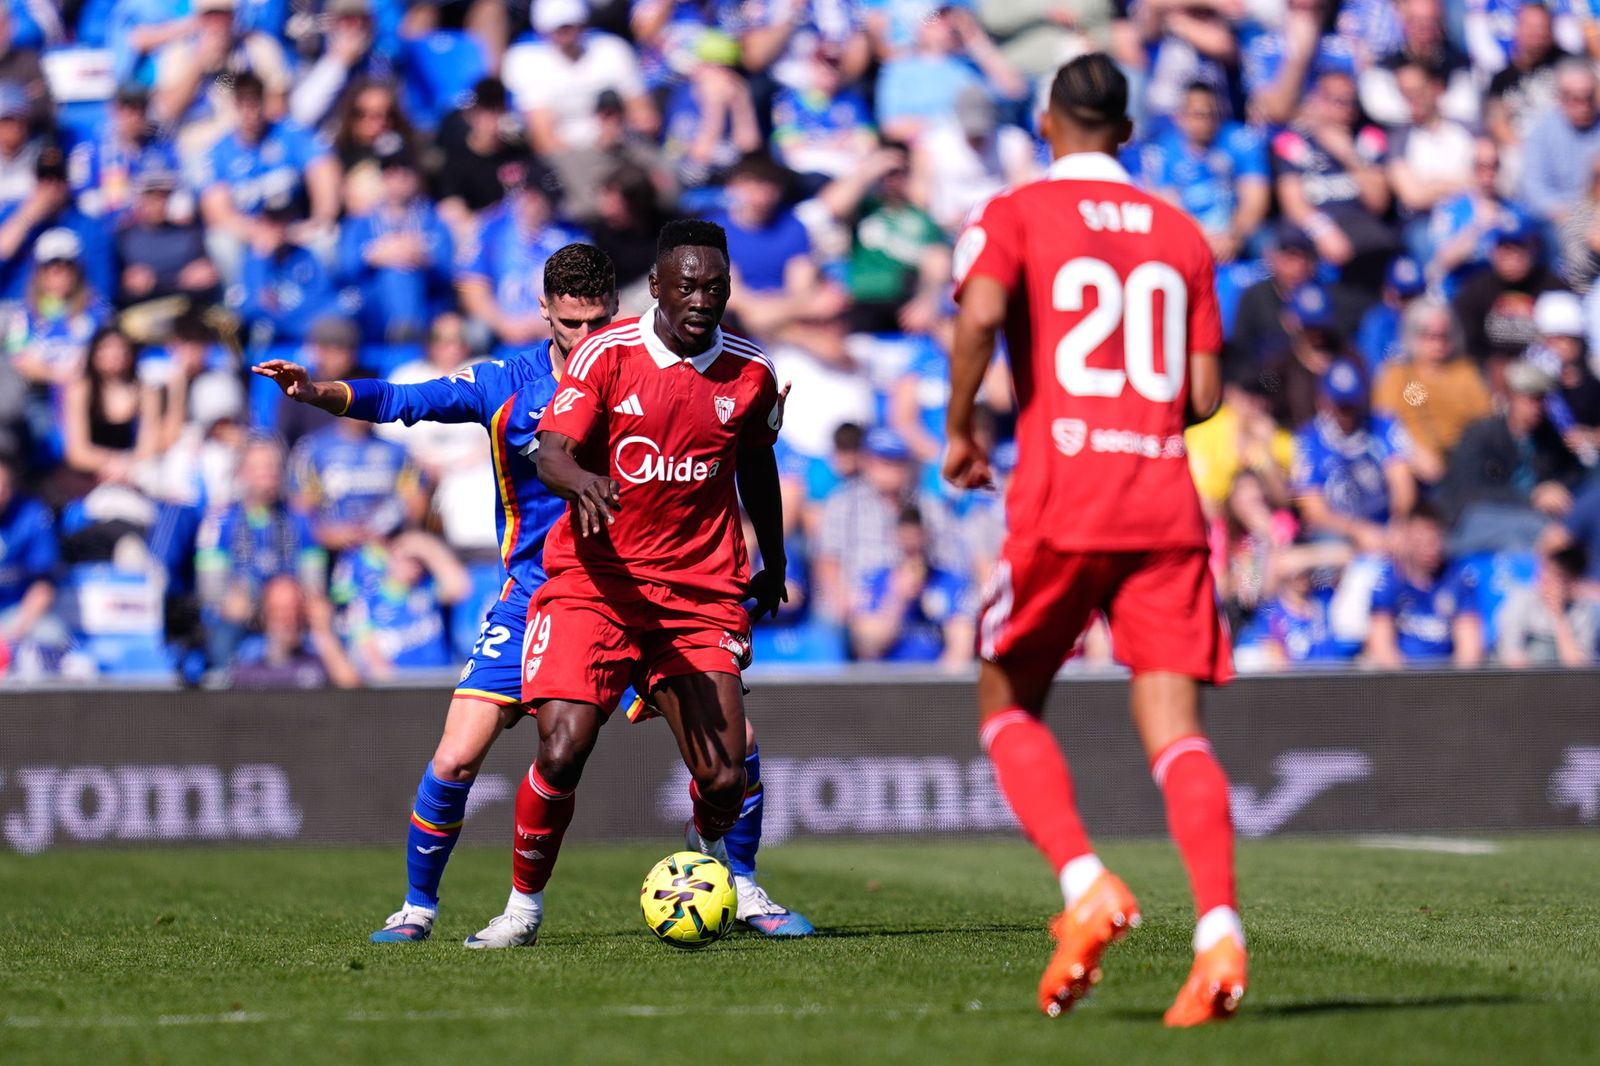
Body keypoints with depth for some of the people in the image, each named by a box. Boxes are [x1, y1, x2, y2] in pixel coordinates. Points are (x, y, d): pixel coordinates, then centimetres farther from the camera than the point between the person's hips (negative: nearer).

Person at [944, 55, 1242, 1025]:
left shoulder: (1014, 216, 4)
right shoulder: (1182, 234, 16)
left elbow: (981, 312, -16)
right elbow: (1205, 394, 12)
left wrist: (960, 428, -2)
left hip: (1061, 502, -3)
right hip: (1166, 505, 3)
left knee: (1008, 704, 13)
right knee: (1175, 727, -2)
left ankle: (1086, 883, -8)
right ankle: (1219, 929, -22)